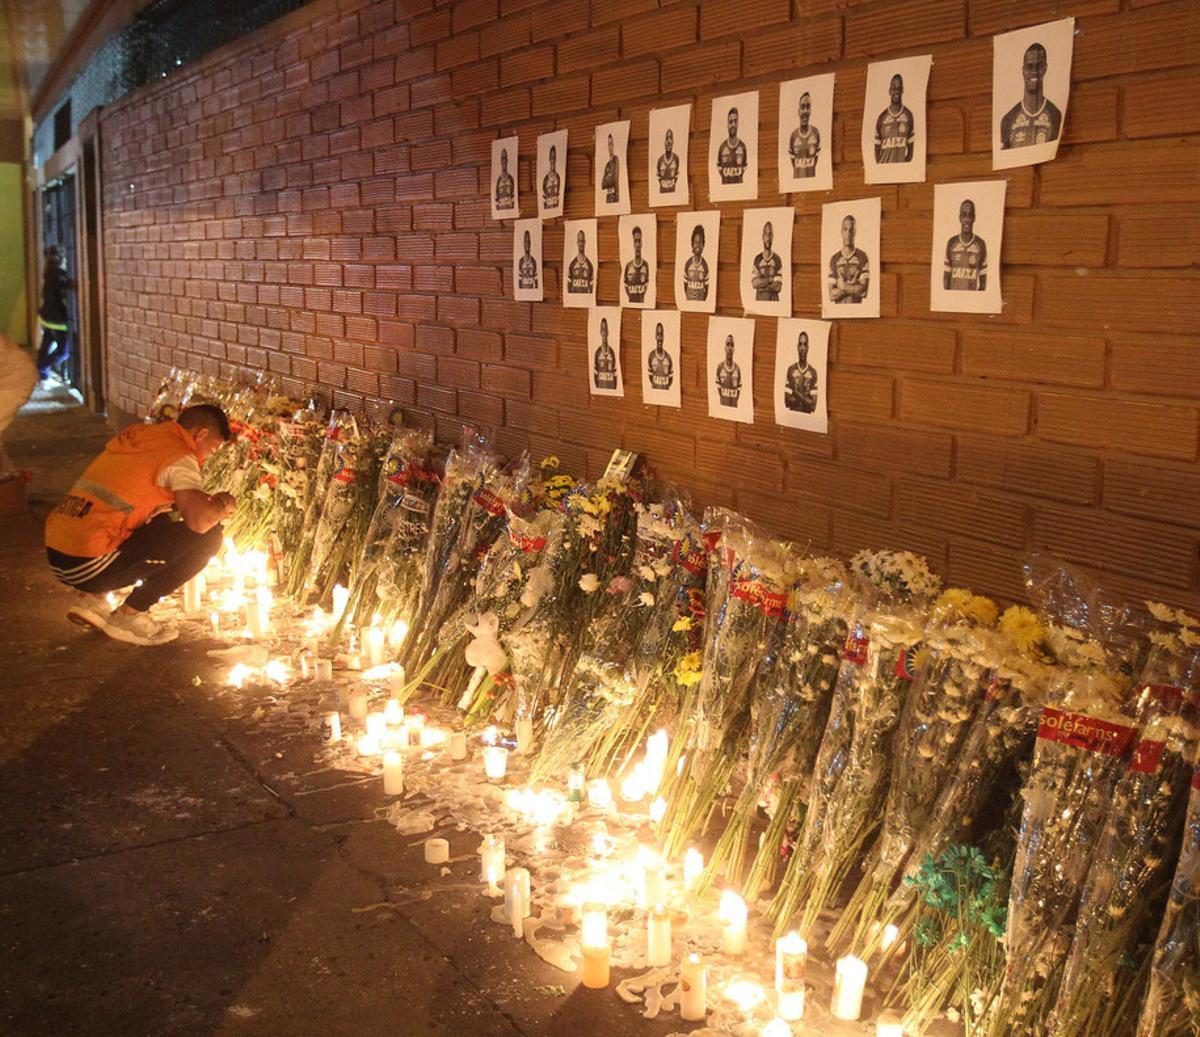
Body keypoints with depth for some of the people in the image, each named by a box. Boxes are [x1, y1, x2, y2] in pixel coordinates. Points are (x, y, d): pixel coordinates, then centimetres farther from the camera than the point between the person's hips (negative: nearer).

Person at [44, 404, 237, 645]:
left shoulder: (136, 434, 18)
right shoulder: (179, 456, -6)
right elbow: (200, 521, -20)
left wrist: (206, 500, 19)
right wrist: (222, 505, 4)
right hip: (89, 563, -9)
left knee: (159, 524, 28)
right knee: (207, 537, -4)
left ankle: (91, 599, 16)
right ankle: (128, 615, 0)